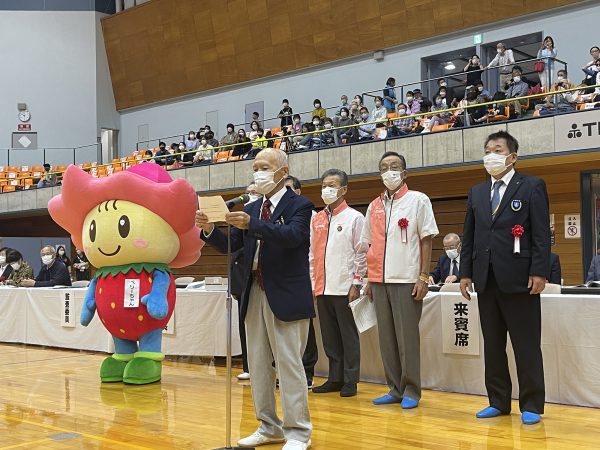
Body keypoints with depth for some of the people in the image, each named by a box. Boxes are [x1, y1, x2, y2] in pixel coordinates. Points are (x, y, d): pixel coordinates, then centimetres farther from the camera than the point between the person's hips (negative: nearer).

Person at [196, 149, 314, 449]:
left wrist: (252, 225, -36)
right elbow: (228, 245, 9)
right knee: (258, 364, 12)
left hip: (286, 296, -7)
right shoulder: (251, 209, 14)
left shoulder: (299, 205, -5)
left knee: (289, 363, -4)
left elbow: (292, 235, -24)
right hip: (255, 294, 7)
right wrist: (209, 229, -12)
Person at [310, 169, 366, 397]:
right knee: (329, 337, 11)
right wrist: (312, 284, 12)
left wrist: (356, 284, -9)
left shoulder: (354, 218, -2)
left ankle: (350, 381, 9)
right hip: (322, 289, 5)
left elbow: (362, 254, -4)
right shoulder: (316, 220, 13)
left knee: (348, 336, 1)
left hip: (344, 289, -5)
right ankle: (335, 378, 20)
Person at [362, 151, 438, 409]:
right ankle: (395, 389, 15)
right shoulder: (374, 206, 14)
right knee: (386, 337, 7)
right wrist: (369, 280, 11)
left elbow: (426, 240, -3)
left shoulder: (418, 200, 1)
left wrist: (424, 277, -10)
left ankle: (411, 391, 6)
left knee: (407, 337, -3)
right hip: (380, 281, 5)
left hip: (406, 280, -5)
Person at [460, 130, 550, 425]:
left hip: (518, 278, -5)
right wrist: (466, 273, 9)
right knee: (492, 345, 10)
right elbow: (468, 235, 15)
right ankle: (498, 401, 19)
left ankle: (531, 406, 9)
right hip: (486, 279, 5)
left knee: (526, 346, 0)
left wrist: (539, 272, -13)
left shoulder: (532, 187, 0)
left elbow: (542, 234, -6)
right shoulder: (477, 193, 15)